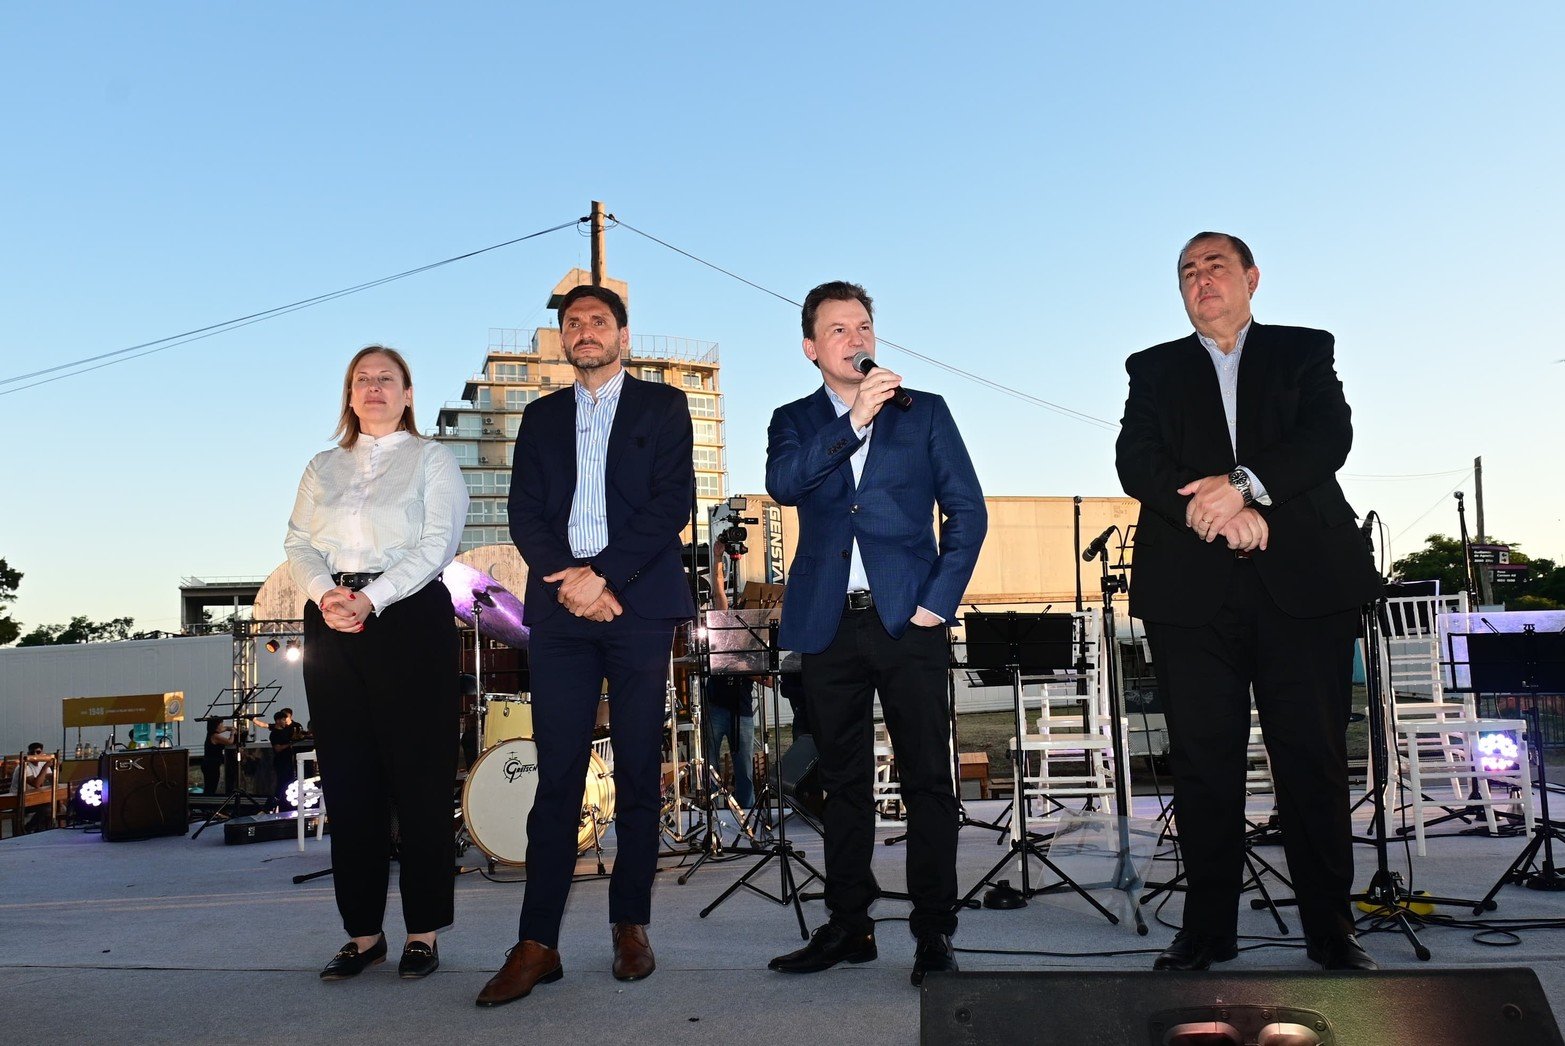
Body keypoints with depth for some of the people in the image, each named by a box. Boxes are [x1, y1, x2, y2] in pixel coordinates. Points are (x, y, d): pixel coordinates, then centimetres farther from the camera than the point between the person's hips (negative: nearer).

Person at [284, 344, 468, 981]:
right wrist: (324, 593, -11)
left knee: (418, 777, -4)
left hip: (411, 618, -4)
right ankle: (363, 933, 12)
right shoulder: (323, 468, 21)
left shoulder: (432, 460, 8)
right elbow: (298, 542, 11)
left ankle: (423, 932, 4)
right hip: (331, 625, 4)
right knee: (347, 780, 3)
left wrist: (371, 598, -17)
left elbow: (437, 541, -5)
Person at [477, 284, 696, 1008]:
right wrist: (569, 580, -10)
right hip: (559, 610, 2)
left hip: (639, 606, -2)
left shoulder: (663, 406, 10)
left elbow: (673, 502, -3)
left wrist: (604, 574, -12)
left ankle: (630, 925, 14)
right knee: (557, 776, -1)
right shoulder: (542, 417, 19)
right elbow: (524, 514, 8)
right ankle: (537, 943, 1)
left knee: (638, 775, 3)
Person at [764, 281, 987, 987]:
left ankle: (933, 930, 6)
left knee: (927, 781, -3)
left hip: (907, 618, -2)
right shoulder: (794, 421, 12)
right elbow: (782, 484, -9)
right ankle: (848, 927, 19)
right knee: (843, 783, 9)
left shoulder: (924, 413, 9)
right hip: (829, 625, 2)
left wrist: (938, 601, -5)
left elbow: (967, 510, 5)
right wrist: (855, 419, -17)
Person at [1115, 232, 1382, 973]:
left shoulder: (1305, 352, 16)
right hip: (1191, 588, 1)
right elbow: (1135, 461, 2)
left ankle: (1329, 926, 12)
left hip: (1303, 579, 0)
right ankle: (1207, 927, 10)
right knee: (1203, 760, 1)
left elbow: (1329, 436, -2)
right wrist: (1208, 512, -14)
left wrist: (1242, 483, -17)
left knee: (1314, 758, 0)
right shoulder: (1155, 369, 18)